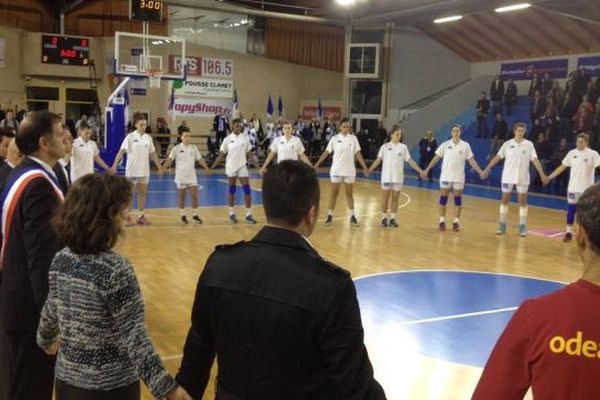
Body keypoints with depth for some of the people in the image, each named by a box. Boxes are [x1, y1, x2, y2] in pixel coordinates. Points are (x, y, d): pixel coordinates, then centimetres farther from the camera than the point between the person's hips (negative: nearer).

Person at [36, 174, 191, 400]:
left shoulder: (60, 261, -4)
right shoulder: (116, 271, -23)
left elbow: (51, 312, 10)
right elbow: (134, 338, -26)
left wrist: (46, 341, 30)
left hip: (68, 380, 6)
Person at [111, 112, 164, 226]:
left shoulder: (148, 137, 5)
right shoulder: (130, 137, -8)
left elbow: (153, 154, 12)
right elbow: (121, 152, -12)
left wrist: (159, 167, 12)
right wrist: (115, 165, -21)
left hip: (144, 170, 4)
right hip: (132, 170, -4)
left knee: (143, 193, 8)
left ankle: (140, 216, 17)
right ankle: (127, 217, 9)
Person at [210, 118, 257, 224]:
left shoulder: (245, 138, 1)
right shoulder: (227, 139, -3)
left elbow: (248, 153, 6)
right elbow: (221, 155, 0)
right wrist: (213, 166, -7)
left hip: (242, 167, 1)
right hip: (231, 167, -1)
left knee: (247, 189, -4)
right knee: (232, 190, 6)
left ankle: (249, 214, 1)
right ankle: (232, 213, 18)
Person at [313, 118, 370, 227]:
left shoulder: (353, 138, 0)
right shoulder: (335, 138, -2)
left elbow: (358, 154, 2)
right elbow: (326, 152, 0)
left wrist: (364, 166, -3)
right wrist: (317, 164, -4)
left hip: (349, 170, 1)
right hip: (336, 170, -1)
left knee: (349, 193, 7)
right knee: (334, 193, 3)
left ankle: (352, 216, 14)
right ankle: (330, 215, 10)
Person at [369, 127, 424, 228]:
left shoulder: (403, 147, 3)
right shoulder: (385, 146, -1)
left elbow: (410, 161, 4)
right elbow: (378, 160, -1)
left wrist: (420, 170, -2)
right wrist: (369, 169, -11)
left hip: (398, 177, 2)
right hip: (386, 176, -2)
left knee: (395, 198, 5)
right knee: (385, 197, 5)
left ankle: (393, 218, 13)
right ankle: (384, 218, 13)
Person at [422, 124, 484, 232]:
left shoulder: (465, 145, 1)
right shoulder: (445, 145, 0)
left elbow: (471, 160, 3)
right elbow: (436, 158, 3)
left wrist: (480, 172, -6)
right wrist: (427, 170, -1)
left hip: (459, 177, 0)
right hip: (445, 176, 0)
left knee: (458, 199, 3)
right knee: (443, 198, 0)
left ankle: (456, 222, 10)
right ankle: (442, 221, 9)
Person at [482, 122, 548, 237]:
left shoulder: (529, 144, 0)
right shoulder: (507, 144, 1)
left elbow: (535, 160, -5)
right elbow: (498, 157, 2)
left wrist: (542, 174, -14)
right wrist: (487, 169, -3)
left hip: (523, 178, 0)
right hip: (508, 177, 1)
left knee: (522, 201, 2)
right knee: (505, 200, 4)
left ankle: (522, 226, 8)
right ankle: (502, 225, 14)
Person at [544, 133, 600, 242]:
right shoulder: (572, 153, 4)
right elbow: (562, 167, 11)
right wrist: (550, 177, 9)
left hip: (586, 189, -3)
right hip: (572, 187, 3)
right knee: (570, 210, 4)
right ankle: (569, 232, 13)